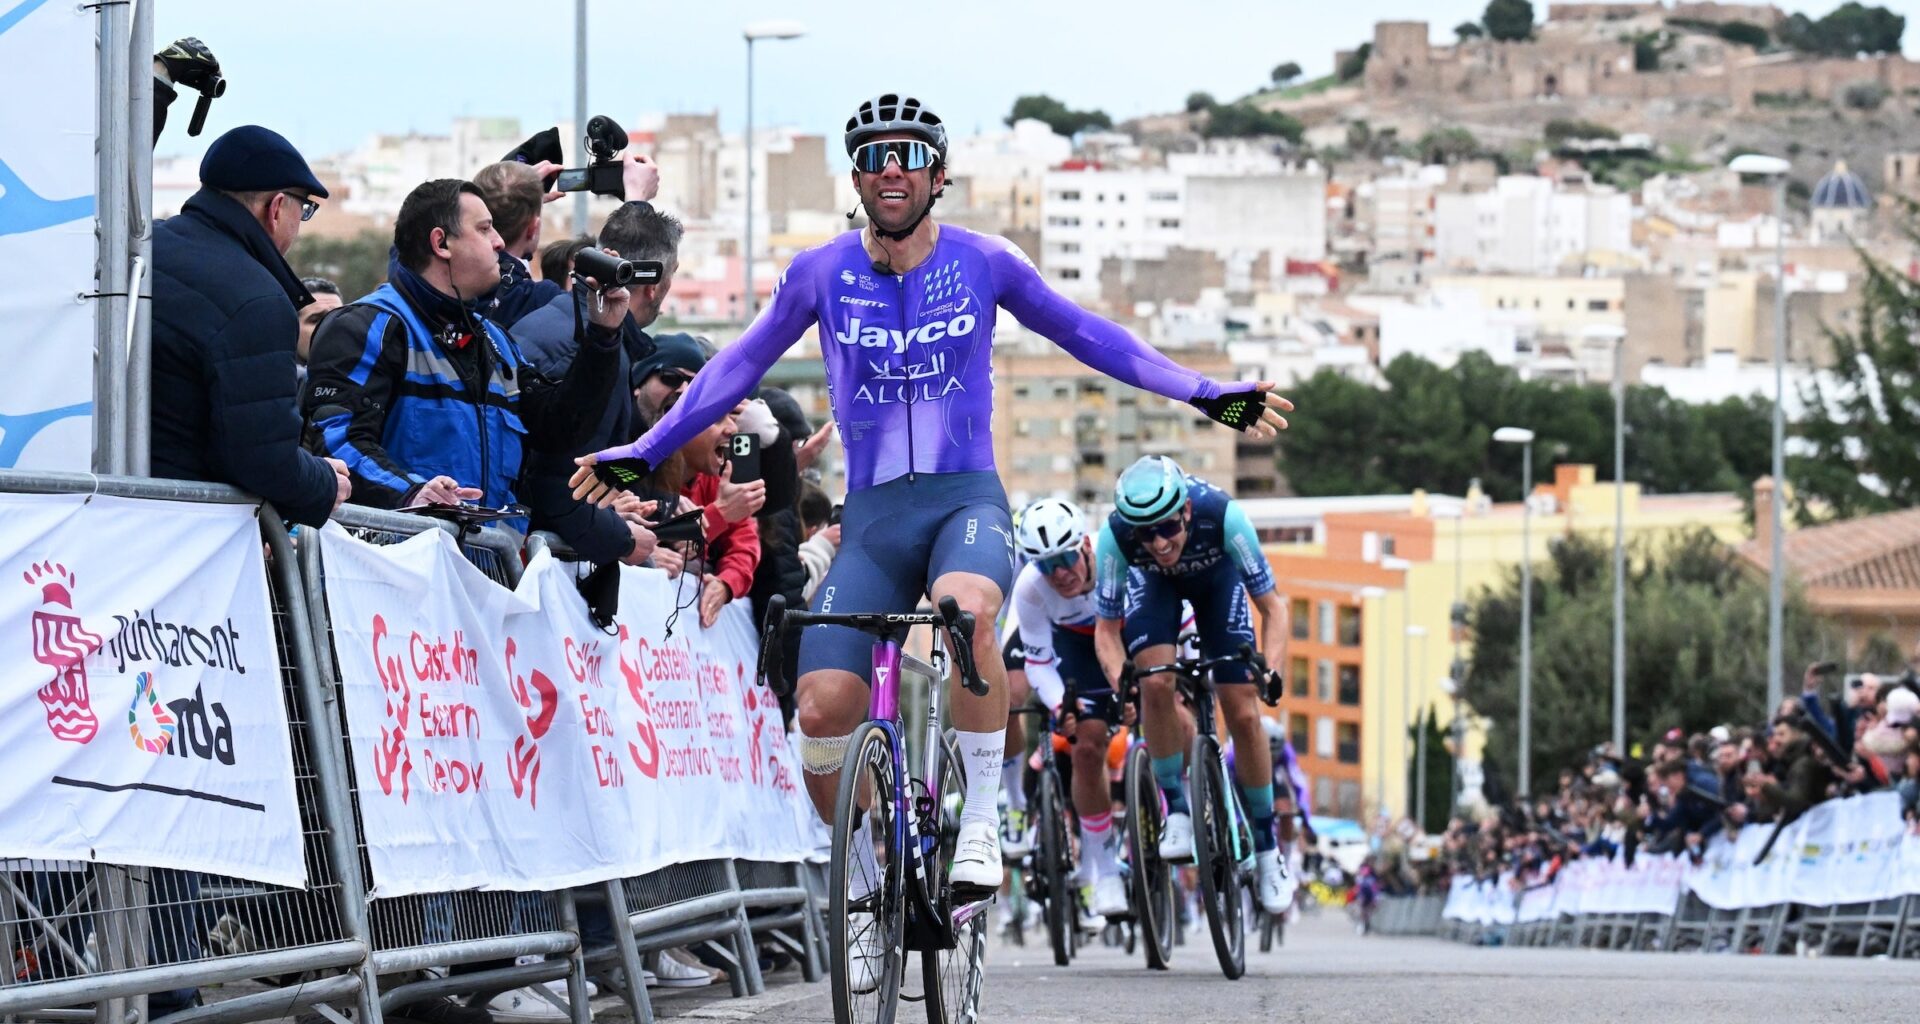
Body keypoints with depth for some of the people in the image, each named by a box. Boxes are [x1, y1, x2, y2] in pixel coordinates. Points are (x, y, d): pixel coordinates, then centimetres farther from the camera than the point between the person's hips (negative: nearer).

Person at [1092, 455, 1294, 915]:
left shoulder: (1222, 516, -40)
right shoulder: (1115, 535, -37)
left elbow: (1273, 606, -29)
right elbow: (1107, 627, -23)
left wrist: (1270, 669, -45)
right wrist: (1121, 685, -40)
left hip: (1215, 578, 0)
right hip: (1152, 583, 0)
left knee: (1243, 714, -6)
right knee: (1156, 684, -27)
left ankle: (1267, 851, 9)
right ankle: (1176, 811, -8)